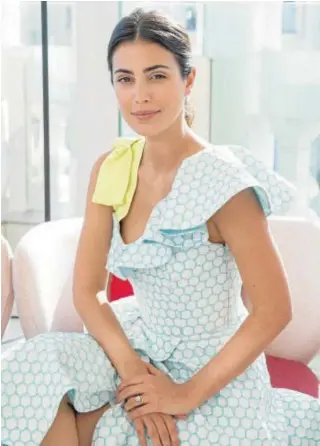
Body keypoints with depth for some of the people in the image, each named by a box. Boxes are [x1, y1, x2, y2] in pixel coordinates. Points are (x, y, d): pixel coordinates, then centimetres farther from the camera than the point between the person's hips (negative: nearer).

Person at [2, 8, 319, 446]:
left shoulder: (220, 180, -20)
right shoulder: (110, 169, -3)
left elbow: (274, 310, -19)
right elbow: (86, 290, -3)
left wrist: (189, 395, -18)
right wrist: (130, 366, -19)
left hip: (213, 371, -5)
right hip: (140, 346, 5)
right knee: (38, 364, -19)